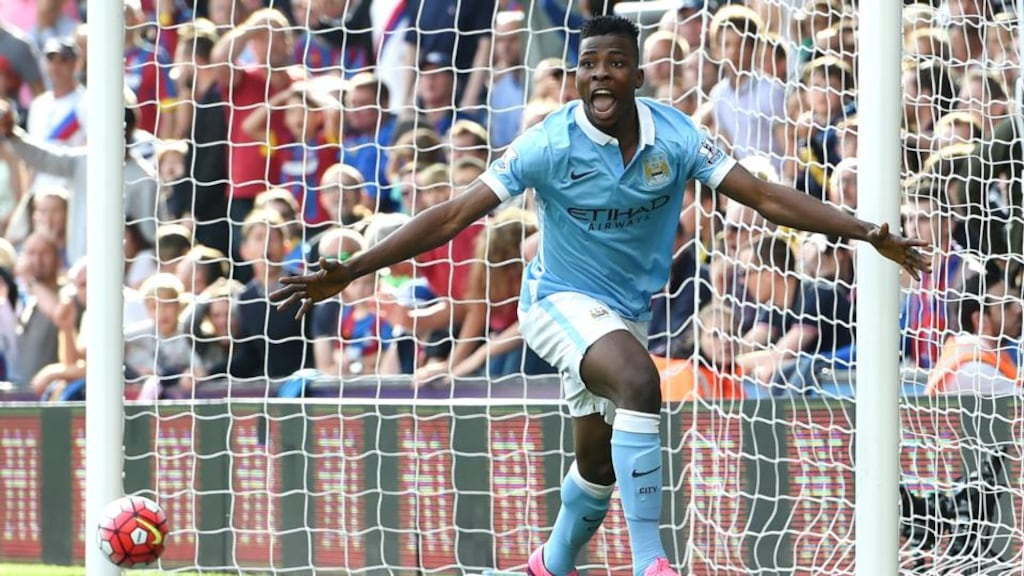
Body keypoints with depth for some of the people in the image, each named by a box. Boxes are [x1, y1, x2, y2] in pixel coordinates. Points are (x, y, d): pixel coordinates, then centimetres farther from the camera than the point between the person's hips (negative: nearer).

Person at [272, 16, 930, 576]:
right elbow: (453, 216, -22)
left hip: (627, 314, 5)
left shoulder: (674, 137, -13)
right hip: (560, 300, -5)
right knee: (639, 380, -33)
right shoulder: (551, 145, -22)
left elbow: (766, 196, -12)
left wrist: (867, 233, -20)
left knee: (598, 464, 15)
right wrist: (350, 271, -29)